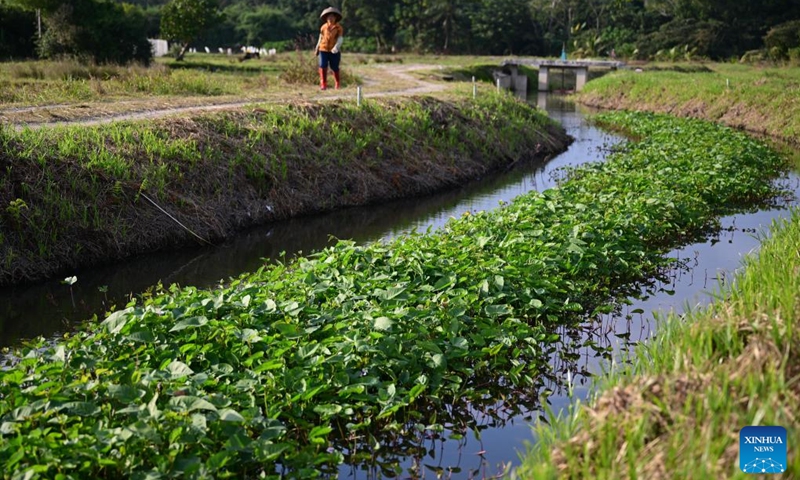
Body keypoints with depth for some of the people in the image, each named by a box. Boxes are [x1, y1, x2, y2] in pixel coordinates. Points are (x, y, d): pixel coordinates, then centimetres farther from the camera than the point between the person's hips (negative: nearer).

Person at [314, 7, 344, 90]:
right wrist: (317, 48, 19)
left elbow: (340, 39, -11)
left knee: (335, 68, 6)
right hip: (323, 50, 2)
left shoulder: (339, 28, -4)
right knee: (323, 67, -11)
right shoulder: (323, 27, 6)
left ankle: (338, 83, 28)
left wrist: (336, 47, -28)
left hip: (334, 51, -2)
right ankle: (323, 84, -6)